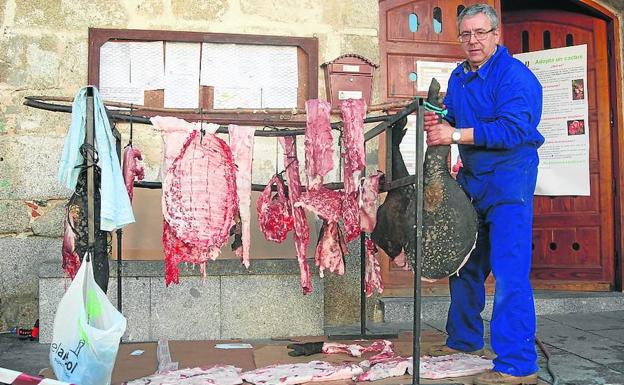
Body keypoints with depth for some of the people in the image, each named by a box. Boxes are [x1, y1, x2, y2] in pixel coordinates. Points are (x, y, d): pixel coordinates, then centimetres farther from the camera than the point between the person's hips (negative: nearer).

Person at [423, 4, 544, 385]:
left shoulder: (514, 75, -12)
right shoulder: (459, 77, 13)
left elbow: (512, 129, -24)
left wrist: (456, 135, -25)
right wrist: (439, 124, -6)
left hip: (508, 180, -8)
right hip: (472, 179, 9)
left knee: (510, 272, -11)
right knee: (464, 263, 17)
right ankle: (464, 339, 33)